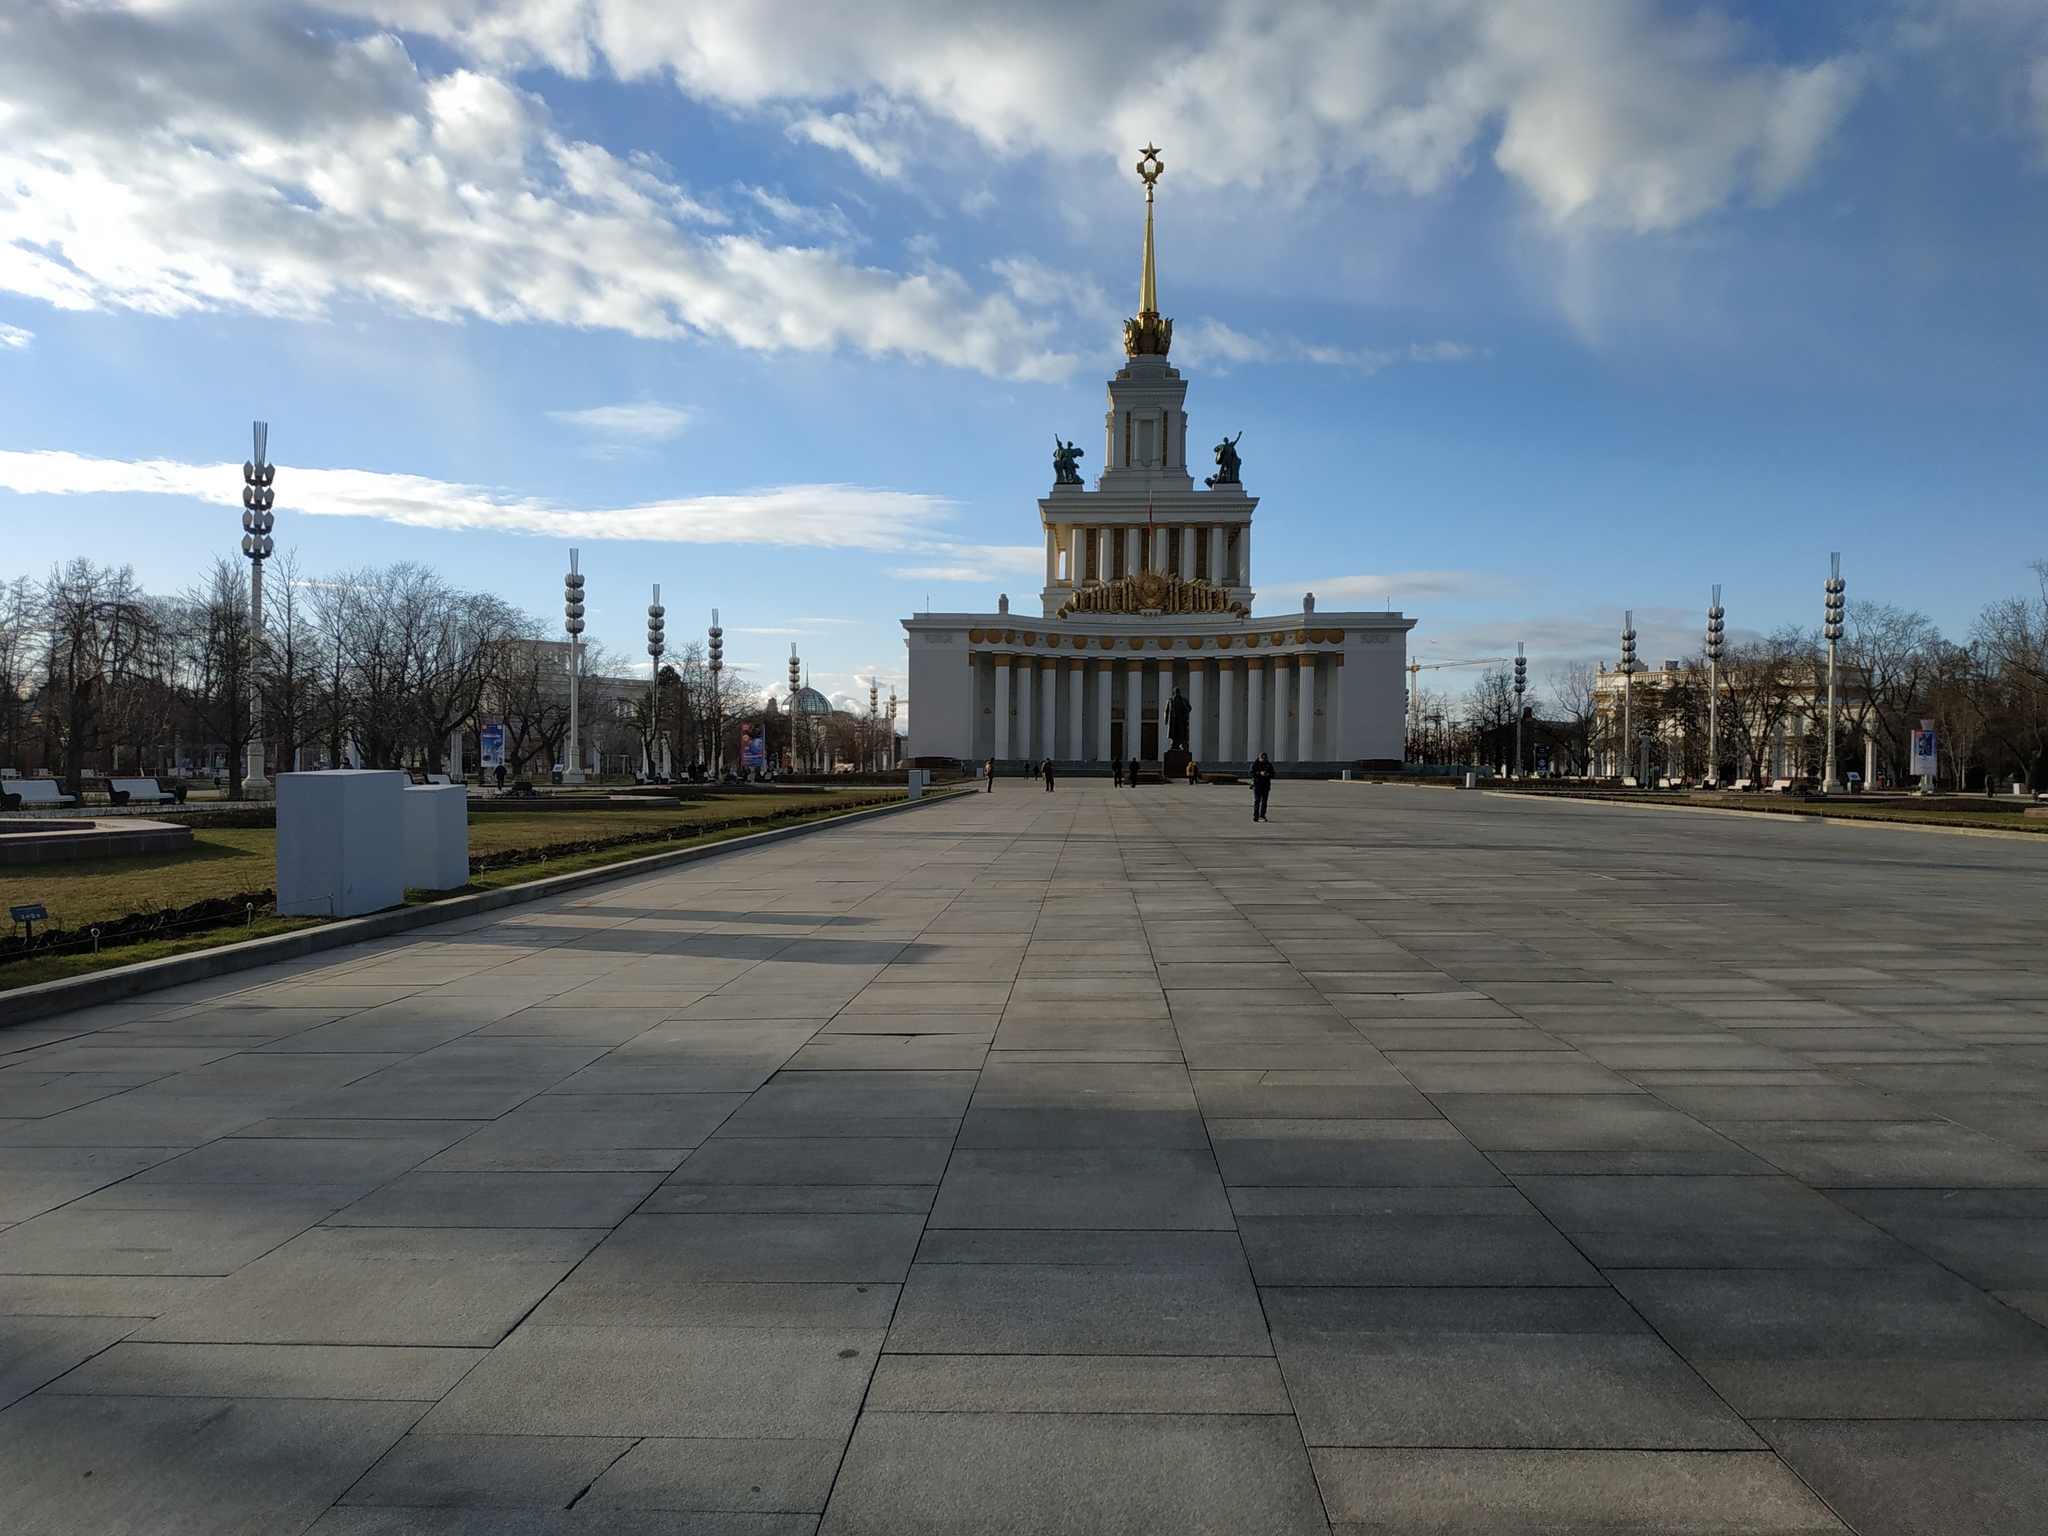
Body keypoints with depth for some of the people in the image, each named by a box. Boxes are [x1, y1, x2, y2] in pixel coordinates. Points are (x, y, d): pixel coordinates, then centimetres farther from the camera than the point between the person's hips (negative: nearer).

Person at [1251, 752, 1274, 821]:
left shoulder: (1269, 765, 11)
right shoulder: (1255, 764, 0)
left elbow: (1273, 774, 11)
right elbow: (1251, 774, -9)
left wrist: (1268, 774, -12)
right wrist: (1259, 773, -21)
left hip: (1266, 785, 4)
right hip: (1257, 784, -4)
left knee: (1264, 801, 5)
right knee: (1257, 800, -8)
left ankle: (1262, 816, 13)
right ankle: (1255, 816, -8)